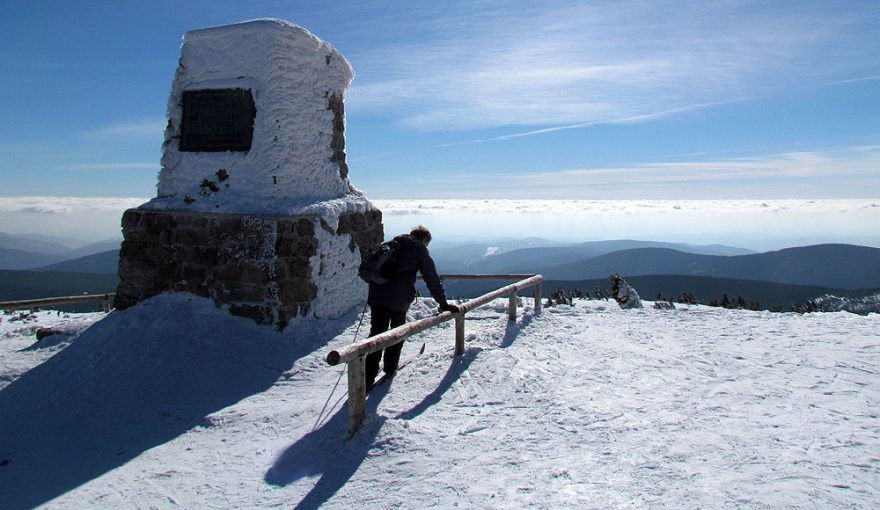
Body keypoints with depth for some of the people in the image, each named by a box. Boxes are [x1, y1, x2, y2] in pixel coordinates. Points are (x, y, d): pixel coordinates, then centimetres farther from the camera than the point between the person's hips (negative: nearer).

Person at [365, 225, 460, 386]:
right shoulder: (420, 251, 4)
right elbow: (433, 280, 3)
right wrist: (443, 304, 9)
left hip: (376, 296, 5)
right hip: (399, 300, -4)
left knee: (376, 333, 5)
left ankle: (368, 376, 0)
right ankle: (390, 369, 27)